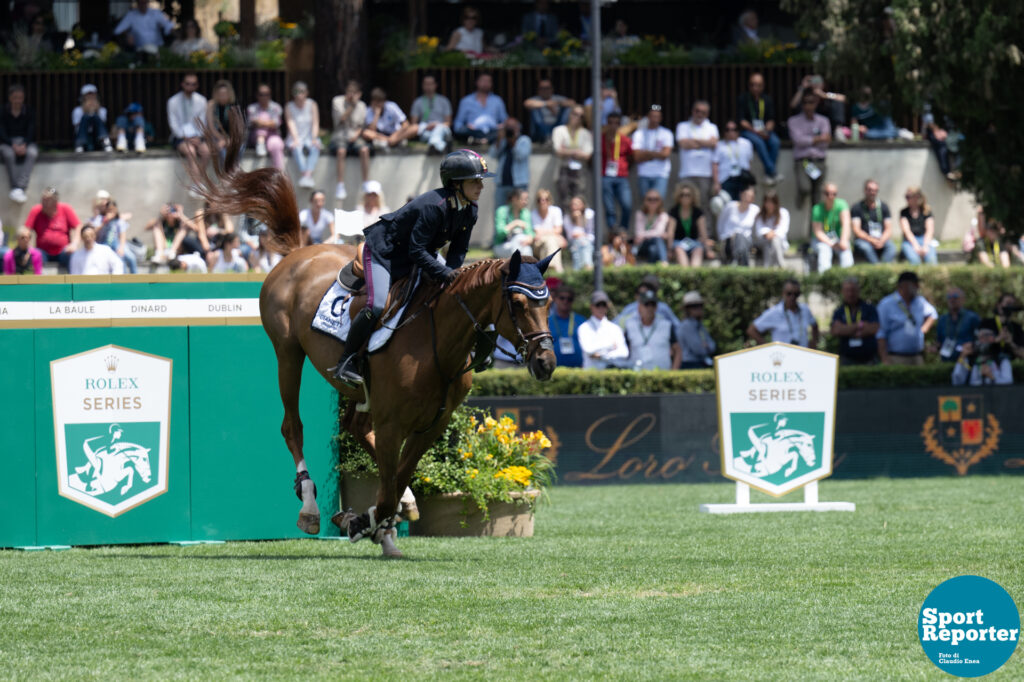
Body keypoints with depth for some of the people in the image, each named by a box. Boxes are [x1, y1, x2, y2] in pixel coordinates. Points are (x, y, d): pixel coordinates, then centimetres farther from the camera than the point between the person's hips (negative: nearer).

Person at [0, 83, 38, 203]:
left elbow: (31, 131, -3)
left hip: (26, 142, 1)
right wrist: (14, 146, -23)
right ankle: (15, 188, -40)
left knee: (32, 153, -34)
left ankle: (20, 188, -44)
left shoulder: (29, 112, 3)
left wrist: (24, 145, -22)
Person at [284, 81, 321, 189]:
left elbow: (315, 124, 1)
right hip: (294, 139, -1)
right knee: (297, 148, -36)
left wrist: (314, 139, -15)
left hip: (310, 138, 1)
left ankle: (308, 175, -52)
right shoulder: (289, 107, 6)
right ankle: (303, 174, -54)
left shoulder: (312, 105, 8)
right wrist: (295, 140, -21)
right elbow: (291, 124, -6)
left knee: (315, 147, -34)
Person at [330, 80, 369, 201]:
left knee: (364, 149, -31)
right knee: (341, 151, -36)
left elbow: (362, 126, 11)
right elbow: (341, 120, -9)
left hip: (355, 136, 2)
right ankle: (340, 186, -34)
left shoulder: (361, 105, 10)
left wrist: (357, 134, -9)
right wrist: (351, 106, -12)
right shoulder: (338, 101, 2)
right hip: (339, 136, -2)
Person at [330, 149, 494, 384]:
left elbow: (459, 250, 0)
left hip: (419, 255, 9)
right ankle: (347, 362, -13)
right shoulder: (433, 206, -34)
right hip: (383, 250, -9)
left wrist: (451, 273, -19)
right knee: (377, 305, -24)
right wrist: (445, 274, -37)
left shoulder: (470, 211, -7)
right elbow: (416, 251, -33)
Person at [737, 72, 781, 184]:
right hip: (748, 131, -3)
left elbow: (771, 120, 7)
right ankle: (773, 172, -35)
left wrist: (767, 130, -15)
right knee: (758, 142, -35)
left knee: (775, 141, -29)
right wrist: (755, 131, -17)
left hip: (765, 130, 3)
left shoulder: (767, 99, 10)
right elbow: (741, 120, -5)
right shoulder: (743, 98, 1)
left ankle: (768, 174, -26)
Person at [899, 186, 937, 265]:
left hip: (925, 240, 0)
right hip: (910, 241, 0)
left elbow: (930, 230, 2)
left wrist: (925, 246, -15)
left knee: (931, 259, -33)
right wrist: (916, 246, -15)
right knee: (914, 259, -35)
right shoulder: (904, 212, 11)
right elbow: (906, 230, -1)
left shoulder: (926, 212, 11)